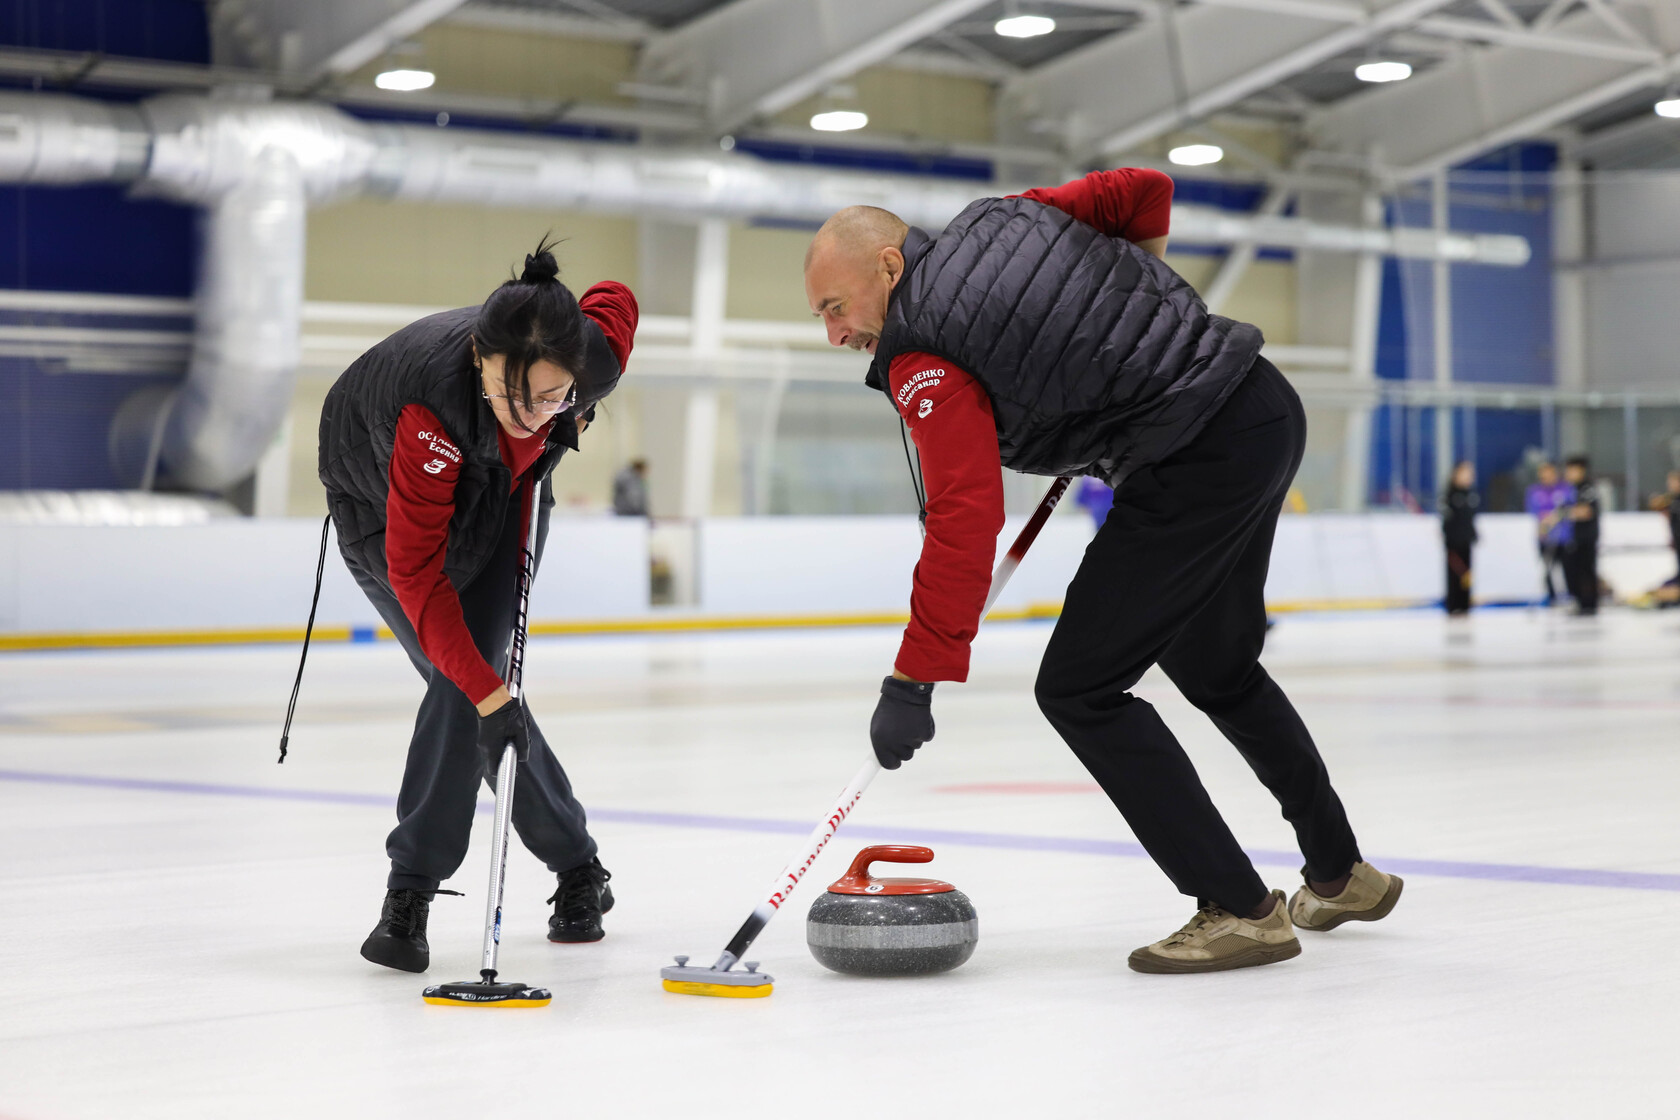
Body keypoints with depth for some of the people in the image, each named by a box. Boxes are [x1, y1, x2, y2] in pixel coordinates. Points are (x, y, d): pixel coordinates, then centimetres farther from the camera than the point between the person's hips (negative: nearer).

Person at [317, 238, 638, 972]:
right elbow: (415, 572, -41)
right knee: (464, 681, -11)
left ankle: (410, 895, -1)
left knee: (473, 674, -13)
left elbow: (615, 299, -6)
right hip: (379, 493, -2)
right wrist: (488, 693, -43)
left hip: (502, 488, 3)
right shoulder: (434, 402, -45)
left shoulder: (595, 355, -33)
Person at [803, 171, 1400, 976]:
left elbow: (964, 524, -20)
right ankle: (1339, 875, 37)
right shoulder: (1001, 216, 11)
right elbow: (1143, 191, 18)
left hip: (1197, 462, -10)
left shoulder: (922, 359, -11)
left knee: (1078, 689, -2)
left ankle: (1239, 910, 1)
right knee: (1215, 666, 27)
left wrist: (912, 683, -18)